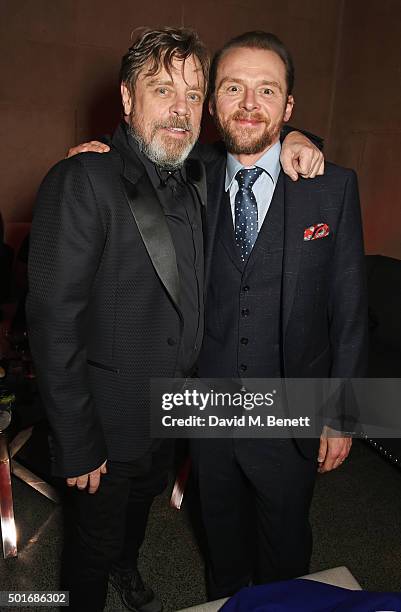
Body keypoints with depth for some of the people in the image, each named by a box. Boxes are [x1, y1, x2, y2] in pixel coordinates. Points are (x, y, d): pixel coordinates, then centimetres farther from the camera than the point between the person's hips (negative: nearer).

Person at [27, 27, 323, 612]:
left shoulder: (195, 178, -1)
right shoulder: (82, 181, -23)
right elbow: (54, 325, -24)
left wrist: (292, 139, -7)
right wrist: (77, 447, -19)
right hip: (111, 424, -6)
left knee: (142, 503, 32)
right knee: (97, 535, 18)